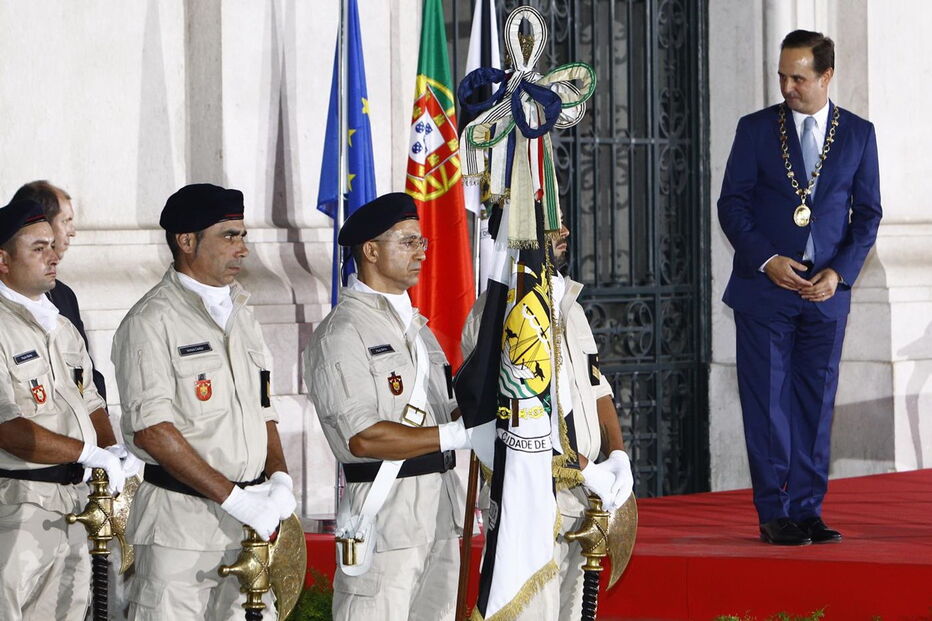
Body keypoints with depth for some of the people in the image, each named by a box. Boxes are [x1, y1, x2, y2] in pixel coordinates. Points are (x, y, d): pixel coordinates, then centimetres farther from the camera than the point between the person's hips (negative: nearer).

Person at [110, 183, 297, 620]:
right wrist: (233, 498, -17)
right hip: (181, 520, -7)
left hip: (250, 517, 7)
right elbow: (152, 430, -16)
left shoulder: (240, 316, 17)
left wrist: (279, 479, 2)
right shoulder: (152, 321, -8)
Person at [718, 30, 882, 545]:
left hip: (826, 290, 1)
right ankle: (773, 514, 2)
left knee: (816, 404, 3)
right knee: (767, 403, -2)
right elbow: (732, 204, 1)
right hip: (764, 288, -1)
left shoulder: (858, 134, 7)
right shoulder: (756, 129, 3)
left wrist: (841, 272, -6)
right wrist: (767, 260, -12)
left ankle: (807, 510, 8)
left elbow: (867, 213, 7)